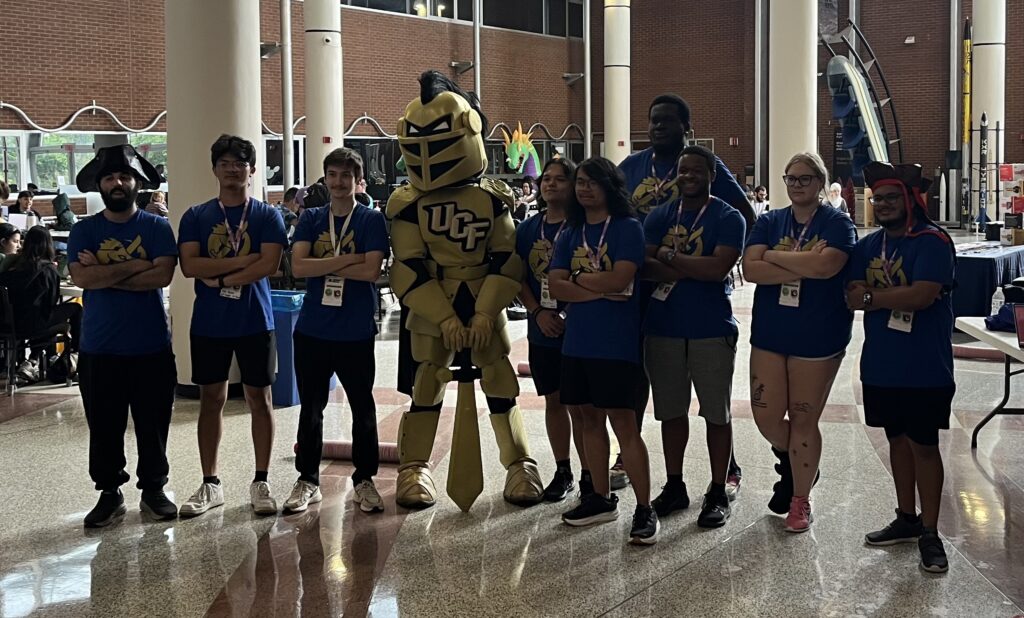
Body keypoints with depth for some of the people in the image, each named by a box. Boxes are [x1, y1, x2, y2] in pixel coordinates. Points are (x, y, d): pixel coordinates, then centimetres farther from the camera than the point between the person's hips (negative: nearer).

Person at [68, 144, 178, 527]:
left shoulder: (157, 228, 1)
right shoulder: (84, 231, 4)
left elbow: (163, 275, -14)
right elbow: (81, 277, -12)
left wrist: (104, 274, -12)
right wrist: (133, 267, -14)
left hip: (151, 348, -1)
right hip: (99, 350, 1)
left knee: (153, 425, 7)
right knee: (104, 427, 8)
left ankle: (154, 490, 21)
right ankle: (109, 493, 20)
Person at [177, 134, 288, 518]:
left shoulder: (266, 216, 1)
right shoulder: (195, 217, 5)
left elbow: (269, 264, -12)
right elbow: (189, 266, -8)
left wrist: (220, 277, -13)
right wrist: (242, 261, -14)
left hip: (255, 320, -1)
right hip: (209, 323, 2)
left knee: (259, 397, 3)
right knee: (211, 398, 7)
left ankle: (261, 482, 11)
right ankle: (210, 484, 15)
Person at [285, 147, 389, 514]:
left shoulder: (371, 220, -1)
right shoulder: (311, 219, 6)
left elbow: (372, 270, -15)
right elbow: (298, 266, -8)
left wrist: (322, 265, -10)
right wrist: (347, 259, -14)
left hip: (356, 332, -2)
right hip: (312, 329, 2)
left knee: (363, 408, 7)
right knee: (310, 409, 10)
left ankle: (364, 480, 20)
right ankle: (307, 481, 20)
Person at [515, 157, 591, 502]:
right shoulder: (529, 228, 7)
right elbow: (519, 277, 7)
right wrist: (538, 312, -7)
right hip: (542, 330, 5)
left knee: (579, 404, -1)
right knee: (553, 400, 13)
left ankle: (588, 475, 9)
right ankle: (563, 472, 24)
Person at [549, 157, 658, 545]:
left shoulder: (628, 228, -4)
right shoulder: (570, 234, 12)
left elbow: (619, 280, -17)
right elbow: (557, 287, 1)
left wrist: (578, 277, -3)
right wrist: (601, 289, -12)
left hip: (616, 342, -6)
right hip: (576, 340, 6)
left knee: (623, 421, -7)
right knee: (589, 418, 12)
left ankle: (645, 510, -2)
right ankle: (601, 498, 25)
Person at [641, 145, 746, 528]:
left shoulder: (728, 218, -4)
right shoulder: (660, 217, 9)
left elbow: (718, 268, -19)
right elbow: (645, 265, -5)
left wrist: (669, 257, -12)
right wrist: (695, 268, -17)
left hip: (712, 331, -4)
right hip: (663, 328, 4)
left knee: (717, 413, 4)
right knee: (671, 411, 12)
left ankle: (718, 493, 14)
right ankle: (674, 486, 25)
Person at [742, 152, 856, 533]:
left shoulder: (837, 224, -4)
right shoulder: (769, 222, 6)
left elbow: (827, 264, -24)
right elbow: (751, 269, -9)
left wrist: (775, 257, -13)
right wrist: (804, 266, -18)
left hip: (818, 338, -3)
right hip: (769, 333, 3)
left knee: (803, 420, 5)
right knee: (766, 416, 3)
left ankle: (800, 500, 21)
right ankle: (792, 462, 35)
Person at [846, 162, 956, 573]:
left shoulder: (932, 241, -11)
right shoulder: (868, 245, 9)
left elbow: (924, 294, -23)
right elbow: (853, 297, -1)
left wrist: (872, 297, -11)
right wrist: (899, 297, -17)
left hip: (924, 367, -6)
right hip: (881, 364, 6)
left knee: (923, 444, 0)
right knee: (897, 439, 15)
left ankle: (930, 533, 8)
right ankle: (906, 519, 27)